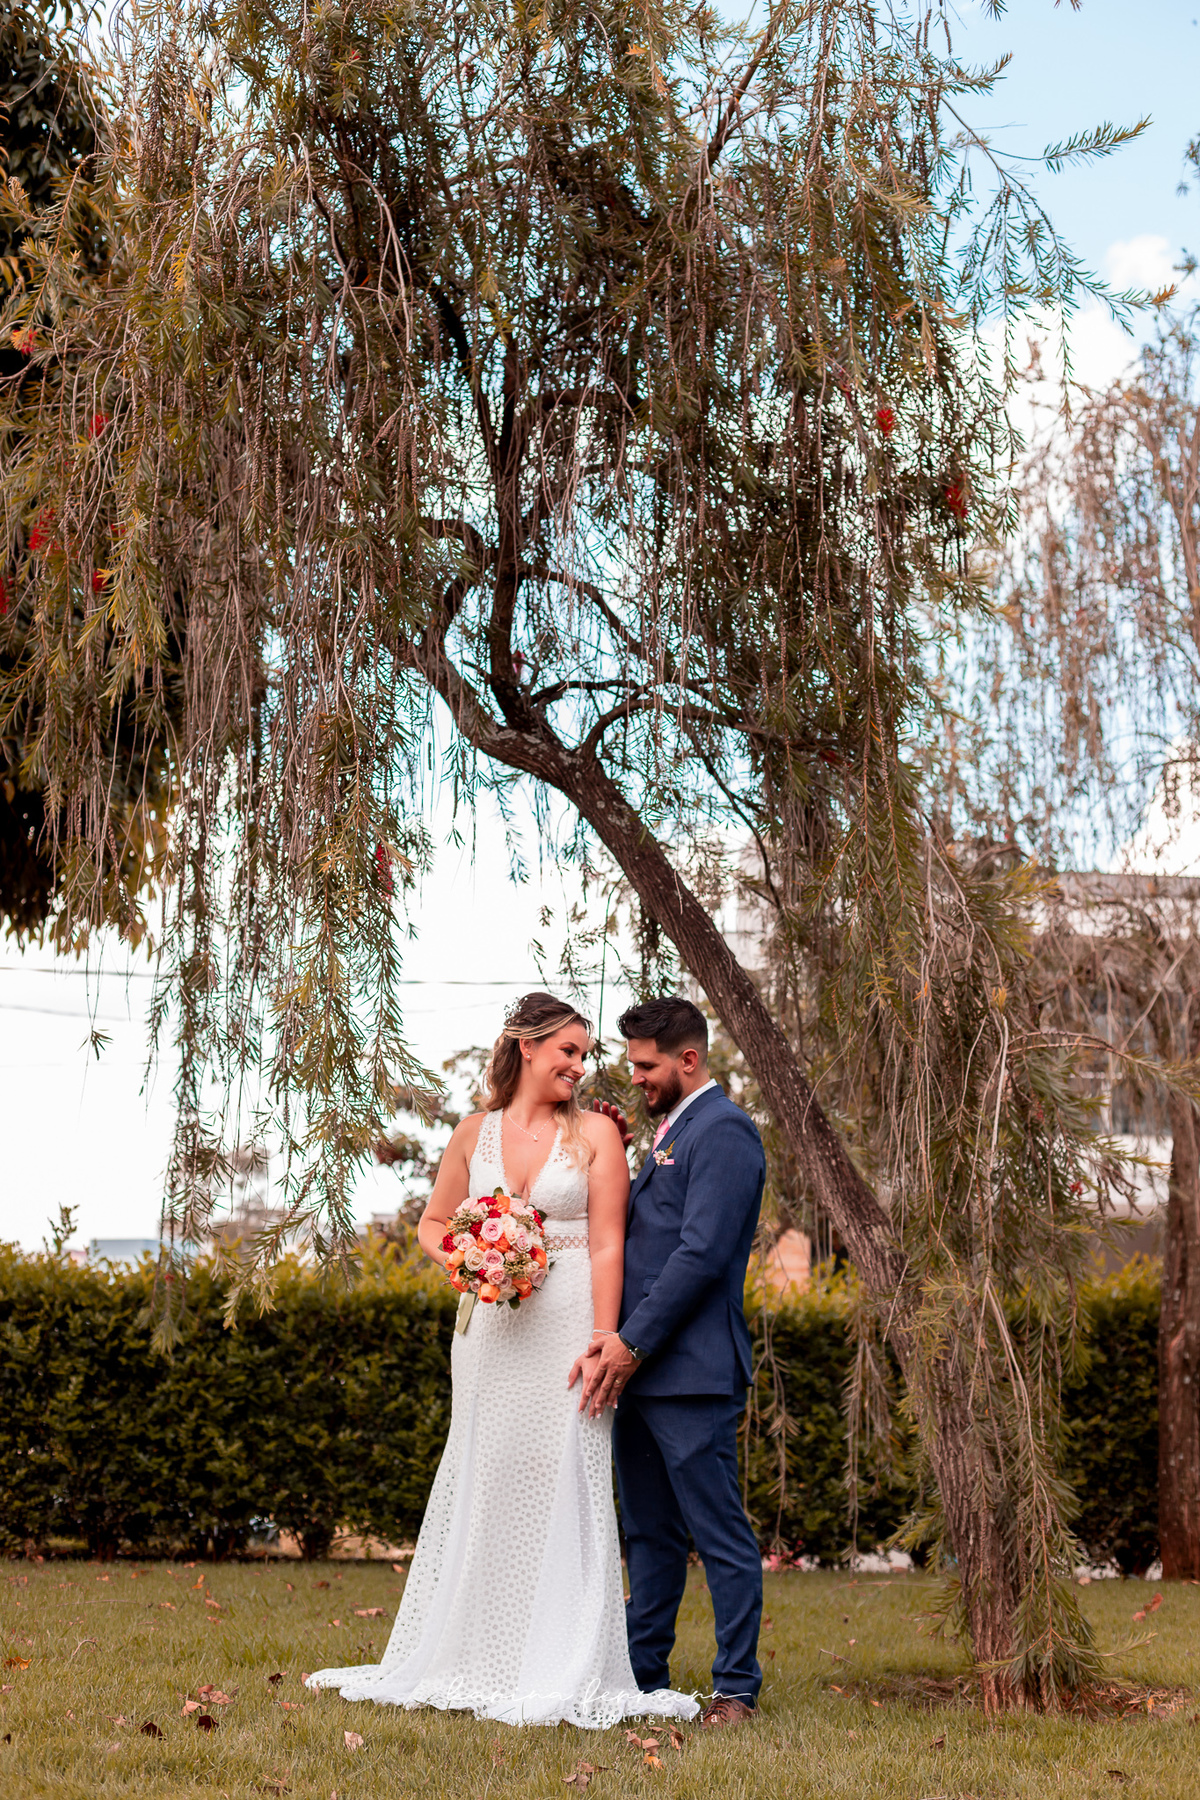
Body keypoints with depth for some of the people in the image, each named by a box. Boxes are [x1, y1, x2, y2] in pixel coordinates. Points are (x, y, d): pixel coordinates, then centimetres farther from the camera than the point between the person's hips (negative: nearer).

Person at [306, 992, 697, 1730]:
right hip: (493, 1329, 3)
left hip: (568, 1328, -3)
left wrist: (603, 1344, -14)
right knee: (482, 1487, 8)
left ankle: (565, 1674, 6)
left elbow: (607, 1245, -6)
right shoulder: (476, 1133, 8)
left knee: (561, 1487, -3)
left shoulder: (595, 1134, 0)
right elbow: (433, 1222, 18)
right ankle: (473, 1661, 19)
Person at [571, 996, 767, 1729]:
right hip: (641, 1367, 10)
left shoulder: (723, 1131, -12)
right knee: (650, 1533, 16)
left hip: (692, 1372, -10)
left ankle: (737, 1688, 6)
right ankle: (642, 1674, 24)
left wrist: (633, 1343, -18)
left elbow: (701, 1254, -19)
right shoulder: (671, 1131, 19)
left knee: (721, 1536, -1)